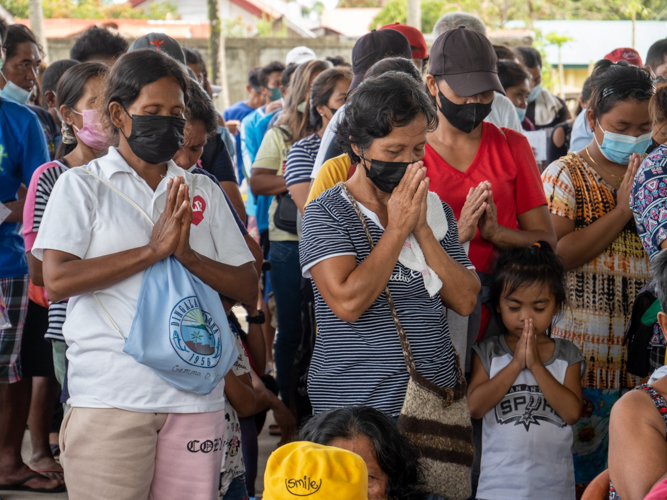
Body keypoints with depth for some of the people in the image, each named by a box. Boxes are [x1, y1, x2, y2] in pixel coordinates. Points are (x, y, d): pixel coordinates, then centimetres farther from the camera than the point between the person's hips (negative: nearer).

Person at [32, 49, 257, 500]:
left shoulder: (204, 191, 15)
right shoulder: (81, 185, 4)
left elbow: (247, 287, 10)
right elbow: (57, 281, -10)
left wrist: (188, 254, -8)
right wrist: (153, 249, -13)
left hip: (196, 395, 4)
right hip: (110, 398, -3)